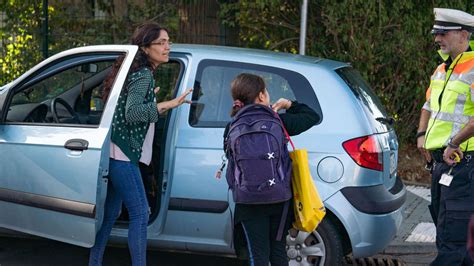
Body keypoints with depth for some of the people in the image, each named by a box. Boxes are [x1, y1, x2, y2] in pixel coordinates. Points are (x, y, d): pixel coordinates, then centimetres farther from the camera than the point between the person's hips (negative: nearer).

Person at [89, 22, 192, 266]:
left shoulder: (138, 72, 17)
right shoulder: (143, 75, -13)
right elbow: (131, 113, -25)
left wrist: (147, 97, 31)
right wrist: (167, 105, -28)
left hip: (116, 153, 10)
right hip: (123, 154, -10)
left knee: (110, 213, 15)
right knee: (140, 214, -11)